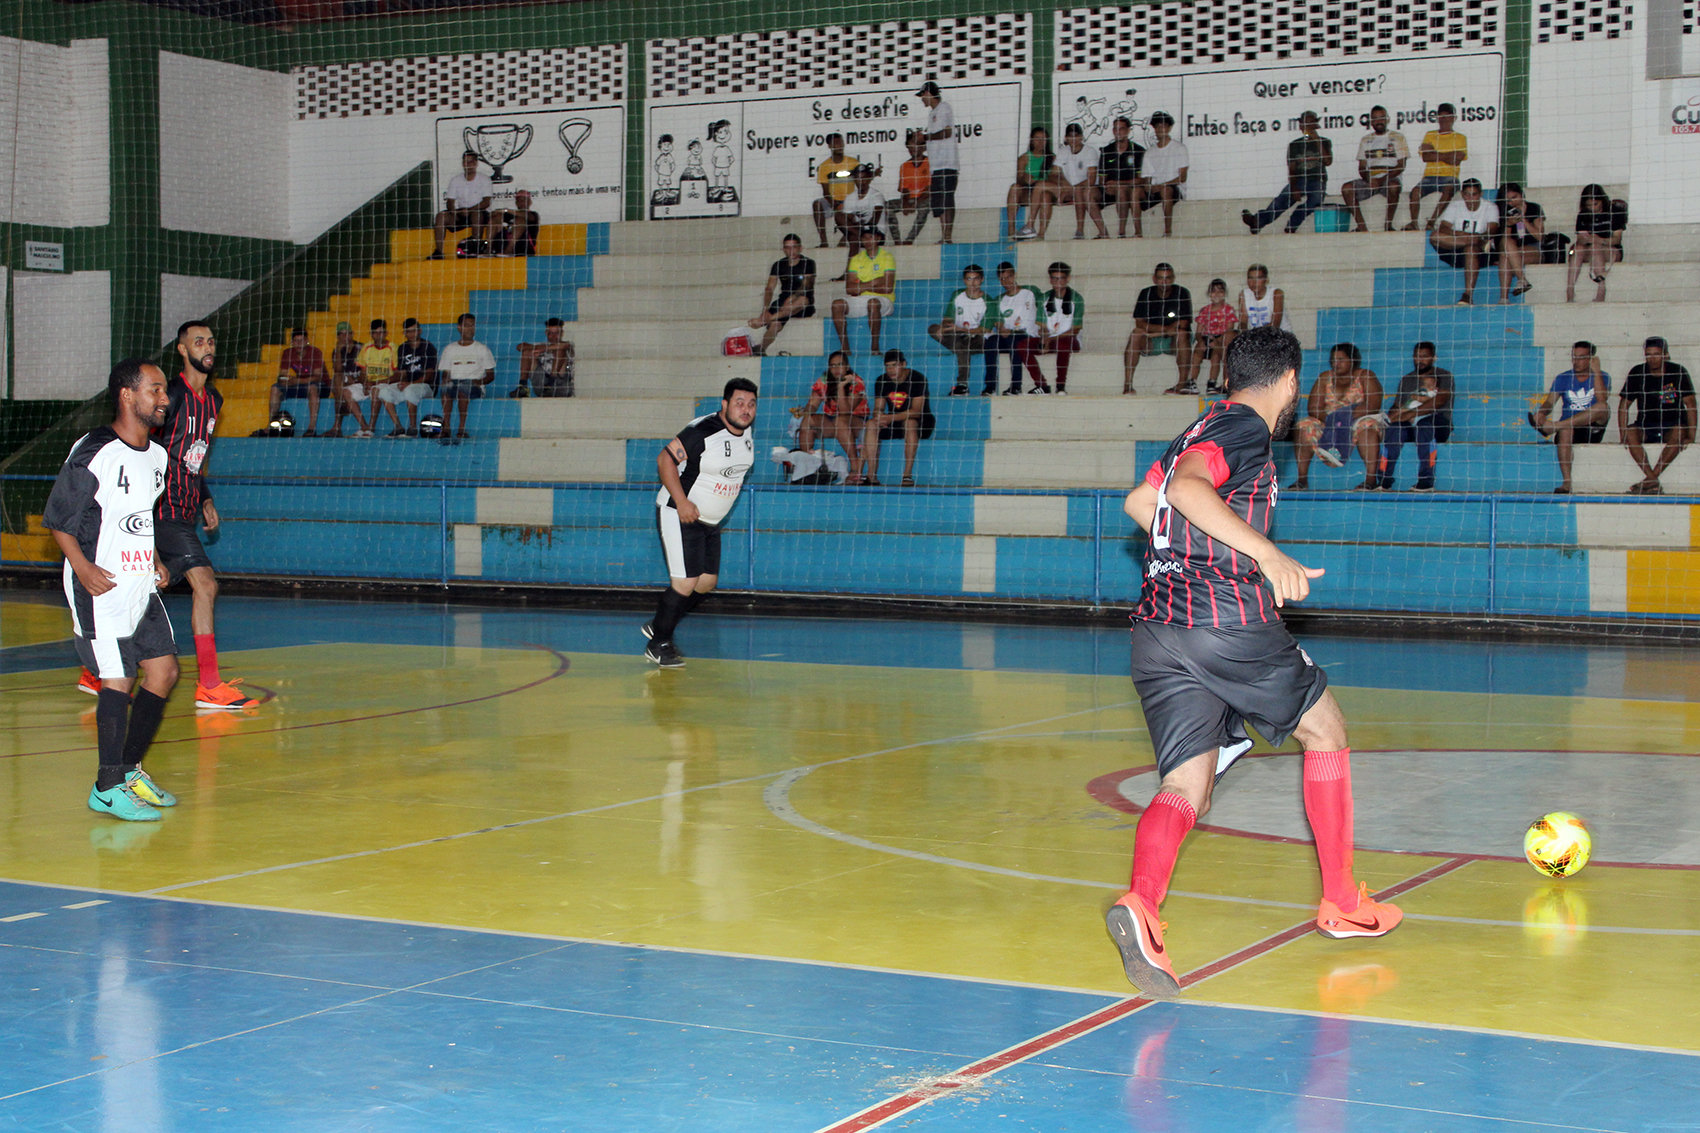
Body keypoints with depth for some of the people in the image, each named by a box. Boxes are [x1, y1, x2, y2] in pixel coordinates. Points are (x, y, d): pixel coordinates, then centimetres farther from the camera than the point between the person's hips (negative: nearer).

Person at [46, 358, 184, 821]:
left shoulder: (157, 456, 11)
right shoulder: (92, 453, -13)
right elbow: (57, 518, -9)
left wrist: (156, 562, 13)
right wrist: (83, 567, -20)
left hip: (142, 587, 8)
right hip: (102, 589, -8)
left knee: (164, 671, 7)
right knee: (117, 681, -9)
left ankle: (129, 769, 22)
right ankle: (108, 788, 0)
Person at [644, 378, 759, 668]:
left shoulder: (746, 431, 3)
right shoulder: (703, 432, -23)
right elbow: (665, 459, -21)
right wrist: (681, 502, -25)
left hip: (710, 521, 9)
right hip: (679, 516, -9)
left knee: (707, 582, 10)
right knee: (685, 583, -13)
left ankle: (658, 626, 27)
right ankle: (658, 645, 3)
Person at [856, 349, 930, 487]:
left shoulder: (917, 378, -16)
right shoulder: (882, 381, 1)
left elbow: (916, 411, -24)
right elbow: (878, 408, -2)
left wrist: (890, 418, -35)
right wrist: (879, 417, -28)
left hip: (921, 424, -5)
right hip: (894, 424, 5)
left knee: (909, 422, -38)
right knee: (871, 424, -21)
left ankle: (908, 475, -37)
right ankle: (872, 475, -26)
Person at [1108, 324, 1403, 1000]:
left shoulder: (1202, 430, 22)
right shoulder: (1246, 429, -4)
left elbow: (1140, 503, 29)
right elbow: (1187, 488, -21)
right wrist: (1266, 553, -26)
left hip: (1157, 627, 7)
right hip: (1230, 619, -7)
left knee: (1186, 787, -1)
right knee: (1325, 730, 15)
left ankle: (1139, 900, -31)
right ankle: (1342, 903, 22)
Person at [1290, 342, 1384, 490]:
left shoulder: (1365, 376, 0)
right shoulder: (1325, 378, 10)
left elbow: (1373, 404, -16)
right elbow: (1312, 408, -1)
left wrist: (1345, 417, -29)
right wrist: (1331, 419, -22)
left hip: (1356, 423, -4)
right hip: (1327, 426, 4)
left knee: (1367, 425, -36)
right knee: (1304, 425, -20)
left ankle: (1370, 479, -41)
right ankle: (1302, 479, -24)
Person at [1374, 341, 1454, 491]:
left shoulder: (1444, 376, 7)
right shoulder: (1406, 380, 23)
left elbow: (1440, 400, -11)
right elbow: (1397, 406, 14)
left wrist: (1412, 413, -21)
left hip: (1438, 424, -3)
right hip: (1410, 424, 3)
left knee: (1424, 425, -39)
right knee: (1394, 428, -31)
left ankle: (1427, 480, -35)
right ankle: (1383, 479, -34)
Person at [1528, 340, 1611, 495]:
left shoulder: (1602, 377, 5)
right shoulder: (1563, 379, 10)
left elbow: (1602, 399, -15)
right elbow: (1550, 402, -2)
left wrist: (1596, 371, -16)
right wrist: (1541, 413, -25)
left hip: (1592, 431, -1)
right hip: (1569, 430, 1)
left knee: (1603, 407, -31)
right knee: (1565, 431, -36)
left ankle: (1551, 426, -40)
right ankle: (1566, 483, -43)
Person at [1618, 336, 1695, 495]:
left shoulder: (1678, 372, -4)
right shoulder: (1637, 373, 0)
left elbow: (1690, 404, -6)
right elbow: (1624, 405, 1)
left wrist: (1691, 435, -18)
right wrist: (1623, 435, -12)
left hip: (1672, 424, -2)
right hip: (1646, 426, 2)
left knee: (1679, 432, -36)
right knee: (1631, 432, -31)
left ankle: (1649, 480, -37)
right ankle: (1654, 482, -38)